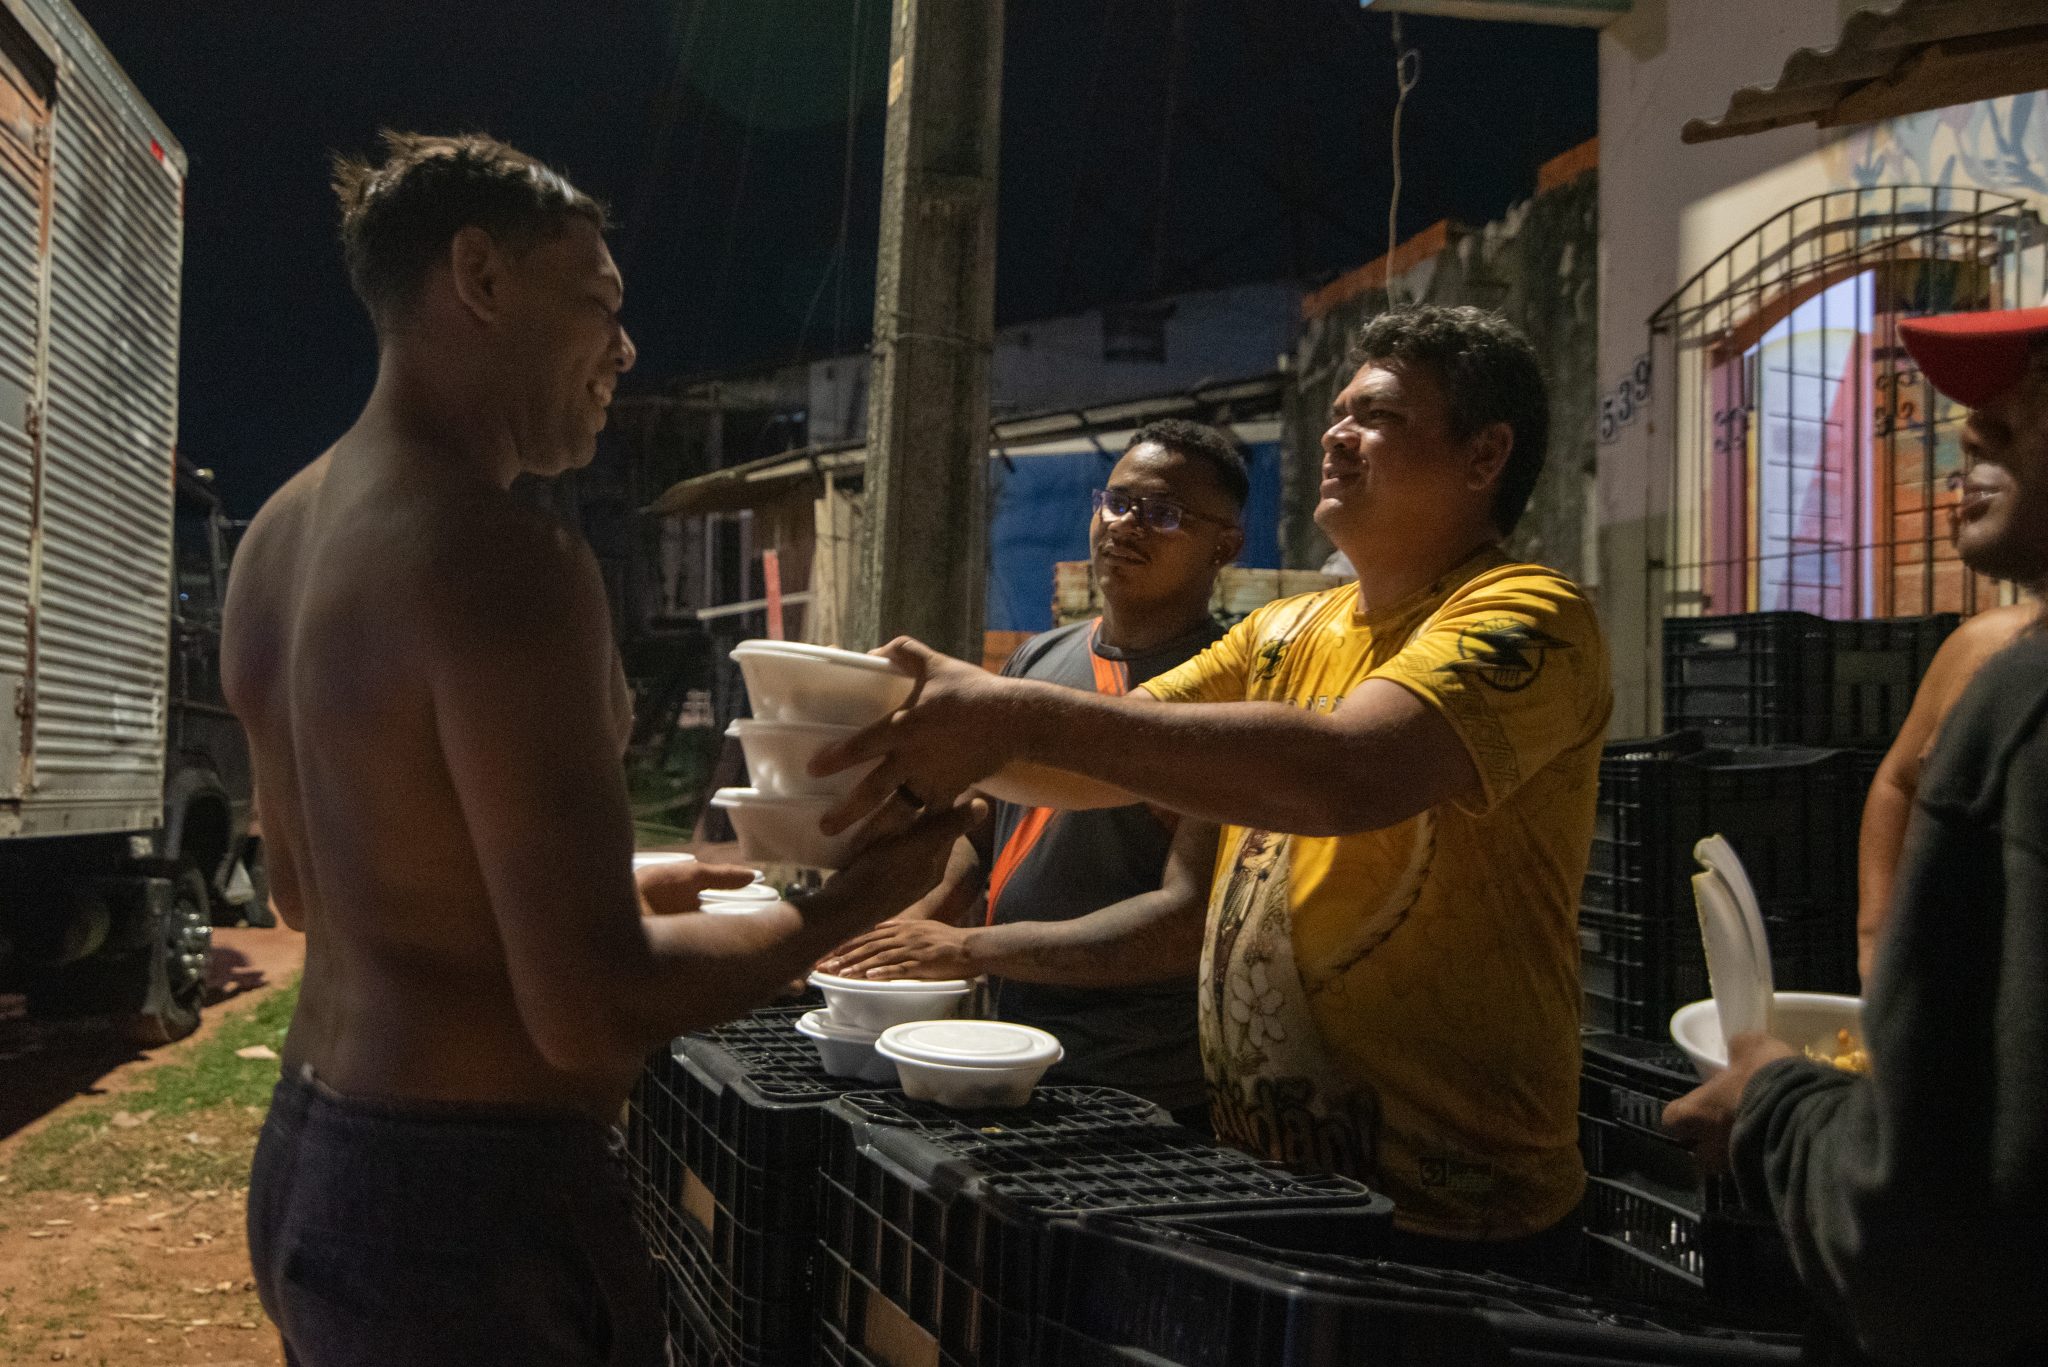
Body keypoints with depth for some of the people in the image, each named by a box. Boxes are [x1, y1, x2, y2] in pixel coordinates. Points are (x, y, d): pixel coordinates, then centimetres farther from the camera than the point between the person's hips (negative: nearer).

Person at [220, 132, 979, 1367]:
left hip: (308, 1166, 9)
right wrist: (841, 908, -9)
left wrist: (618, 884, 20)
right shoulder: (501, 557, -22)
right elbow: (589, 1011, -24)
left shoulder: (282, 536, 6)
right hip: (475, 1211, -9)